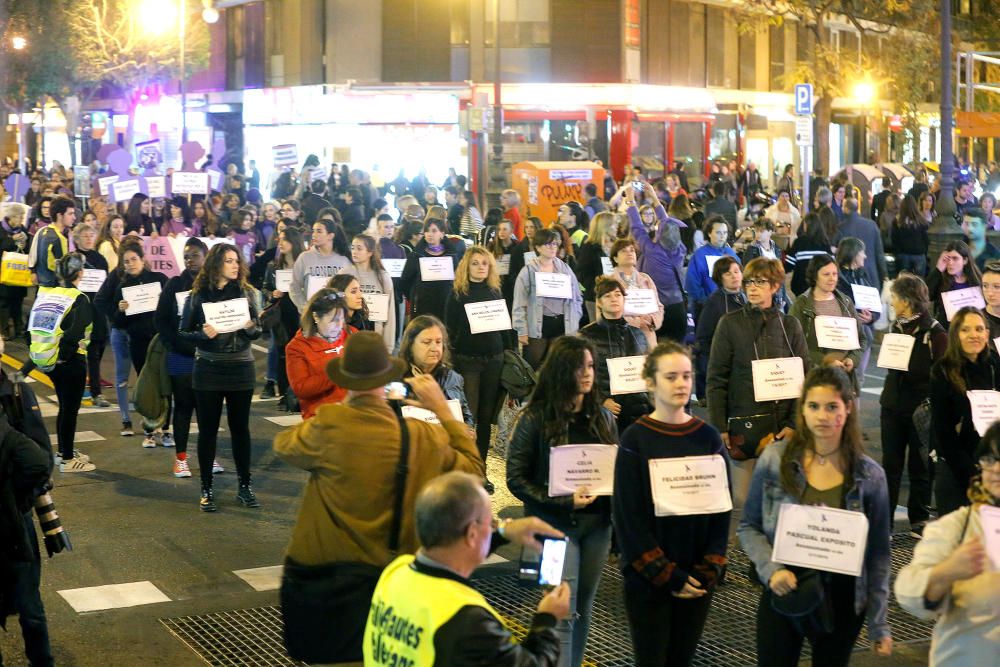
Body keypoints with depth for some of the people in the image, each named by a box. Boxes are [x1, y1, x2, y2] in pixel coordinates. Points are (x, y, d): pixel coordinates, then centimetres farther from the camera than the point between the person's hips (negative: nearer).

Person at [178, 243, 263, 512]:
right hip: (208, 370, -1)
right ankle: (206, 489, 14)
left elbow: (258, 330, 7)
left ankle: (244, 486, 18)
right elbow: (184, 333, 1)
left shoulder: (247, 293, 2)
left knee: (240, 427, 8)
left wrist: (250, 328, -15)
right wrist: (203, 334, -18)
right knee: (208, 429, 5)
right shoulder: (197, 295, -2)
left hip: (241, 369, 1)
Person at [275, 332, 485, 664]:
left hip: (319, 574, -2)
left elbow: (283, 445, 4)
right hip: (390, 575, 2)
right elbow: (475, 468, 6)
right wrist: (443, 409, 8)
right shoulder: (425, 436, -11)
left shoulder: (328, 425, -18)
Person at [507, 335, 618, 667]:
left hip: (597, 523, 5)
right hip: (556, 524, -5)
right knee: (563, 613, -10)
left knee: (583, 610, 13)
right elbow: (517, 478, -9)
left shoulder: (603, 418, 7)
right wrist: (563, 501, -20)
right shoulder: (536, 419, -8)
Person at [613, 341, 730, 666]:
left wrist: (711, 568, -6)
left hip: (698, 578, 3)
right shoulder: (635, 440, -8)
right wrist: (666, 574, -14)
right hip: (647, 579, -3)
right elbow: (628, 518, -11)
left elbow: (721, 507, 3)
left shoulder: (708, 437, 2)